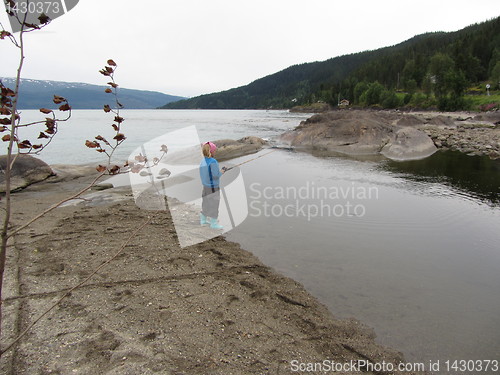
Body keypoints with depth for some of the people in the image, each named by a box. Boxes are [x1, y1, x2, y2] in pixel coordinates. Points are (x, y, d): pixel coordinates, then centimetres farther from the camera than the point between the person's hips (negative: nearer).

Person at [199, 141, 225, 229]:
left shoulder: (202, 162, 4)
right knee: (214, 204, 2)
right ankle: (213, 223, 11)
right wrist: (221, 172, -4)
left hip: (205, 186, 8)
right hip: (213, 187, -8)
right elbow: (215, 175, -23)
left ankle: (203, 220, 32)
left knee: (206, 203, 19)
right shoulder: (213, 161, -20)